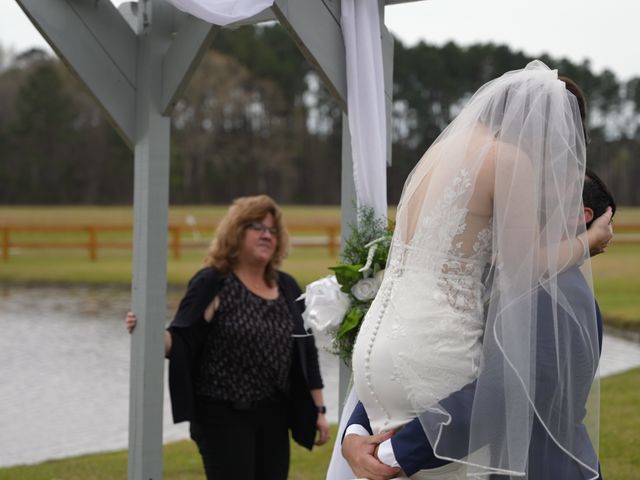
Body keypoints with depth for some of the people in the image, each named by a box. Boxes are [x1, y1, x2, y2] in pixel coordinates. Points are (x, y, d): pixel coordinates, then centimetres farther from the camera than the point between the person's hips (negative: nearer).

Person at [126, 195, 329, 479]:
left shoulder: (286, 287, 10)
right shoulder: (212, 284, -7)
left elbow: (306, 351, 13)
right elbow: (180, 342, -13)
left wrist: (318, 409, 10)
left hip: (273, 416, 6)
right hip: (223, 416, -6)